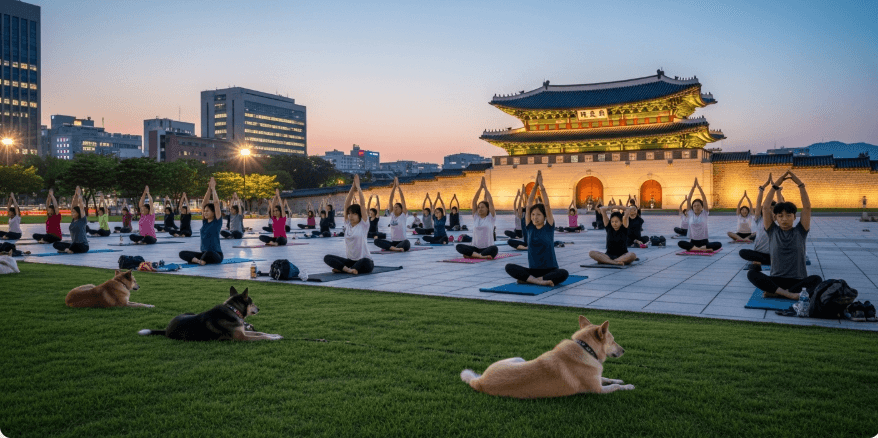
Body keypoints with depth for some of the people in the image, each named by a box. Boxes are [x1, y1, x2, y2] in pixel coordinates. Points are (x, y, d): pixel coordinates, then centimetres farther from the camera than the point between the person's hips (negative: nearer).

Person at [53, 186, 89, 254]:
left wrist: (79, 195, -6)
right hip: (74, 245, 7)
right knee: (55, 244, -4)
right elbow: (73, 206, 8)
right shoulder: (73, 220, 9)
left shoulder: (83, 220, -7)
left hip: (83, 246, -7)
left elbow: (81, 207, -11)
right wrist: (75, 195, 6)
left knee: (75, 245, -39)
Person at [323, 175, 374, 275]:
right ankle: (348, 269, -30)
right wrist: (352, 188, -5)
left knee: (365, 263, -39)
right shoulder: (347, 224, 7)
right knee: (327, 258, -14)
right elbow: (346, 205, 1)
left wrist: (358, 188, -8)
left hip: (363, 260, -5)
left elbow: (362, 204, -11)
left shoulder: (363, 225, -4)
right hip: (349, 260, 5)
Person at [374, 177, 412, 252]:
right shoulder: (392, 215, 10)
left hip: (402, 241, -5)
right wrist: (394, 186, -1)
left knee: (406, 243, -39)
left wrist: (398, 187, -9)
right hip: (392, 242, 5)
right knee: (376, 241, -20)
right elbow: (390, 200, 5)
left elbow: (402, 200, -7)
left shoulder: (403, 215, 0)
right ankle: (394, 248, -35)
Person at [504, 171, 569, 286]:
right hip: (532, 269, 2)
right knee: (509, 267, -22)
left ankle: (528, 279, -31)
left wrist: (542, 186, -7)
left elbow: (547, 206, -9)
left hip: (550, 269, -2)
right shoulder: (530, 227, 4)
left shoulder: (549, 228, -1)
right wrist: (535, 185, -6)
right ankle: (539, 281, -34)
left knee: (564, 274, -35)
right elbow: (529, 204, -2)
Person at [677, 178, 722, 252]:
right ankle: (704, 249, -37)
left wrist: (699, 186, -12)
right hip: (693, 241, 0)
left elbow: (704, 199, -5)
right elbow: (688, 199, -2)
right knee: (680, 243, -30)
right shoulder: (691, 214, 6)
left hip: (704, 241, 0)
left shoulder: (704, 214, 4)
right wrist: (693, 187, -10)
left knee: (718, 244, -29)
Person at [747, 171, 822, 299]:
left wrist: (800, 185, -8)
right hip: (776, 279, 0)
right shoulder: (773, 231, 6)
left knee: (817, 279, -32)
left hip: (798, 280, 0)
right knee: (751, 273, -27)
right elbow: (765, 208, -3)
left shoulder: (800, 231, 5)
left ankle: (776, 292, -31)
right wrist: (775, 186, -7)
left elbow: (807, 207, -4)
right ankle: (790, 294, -35)